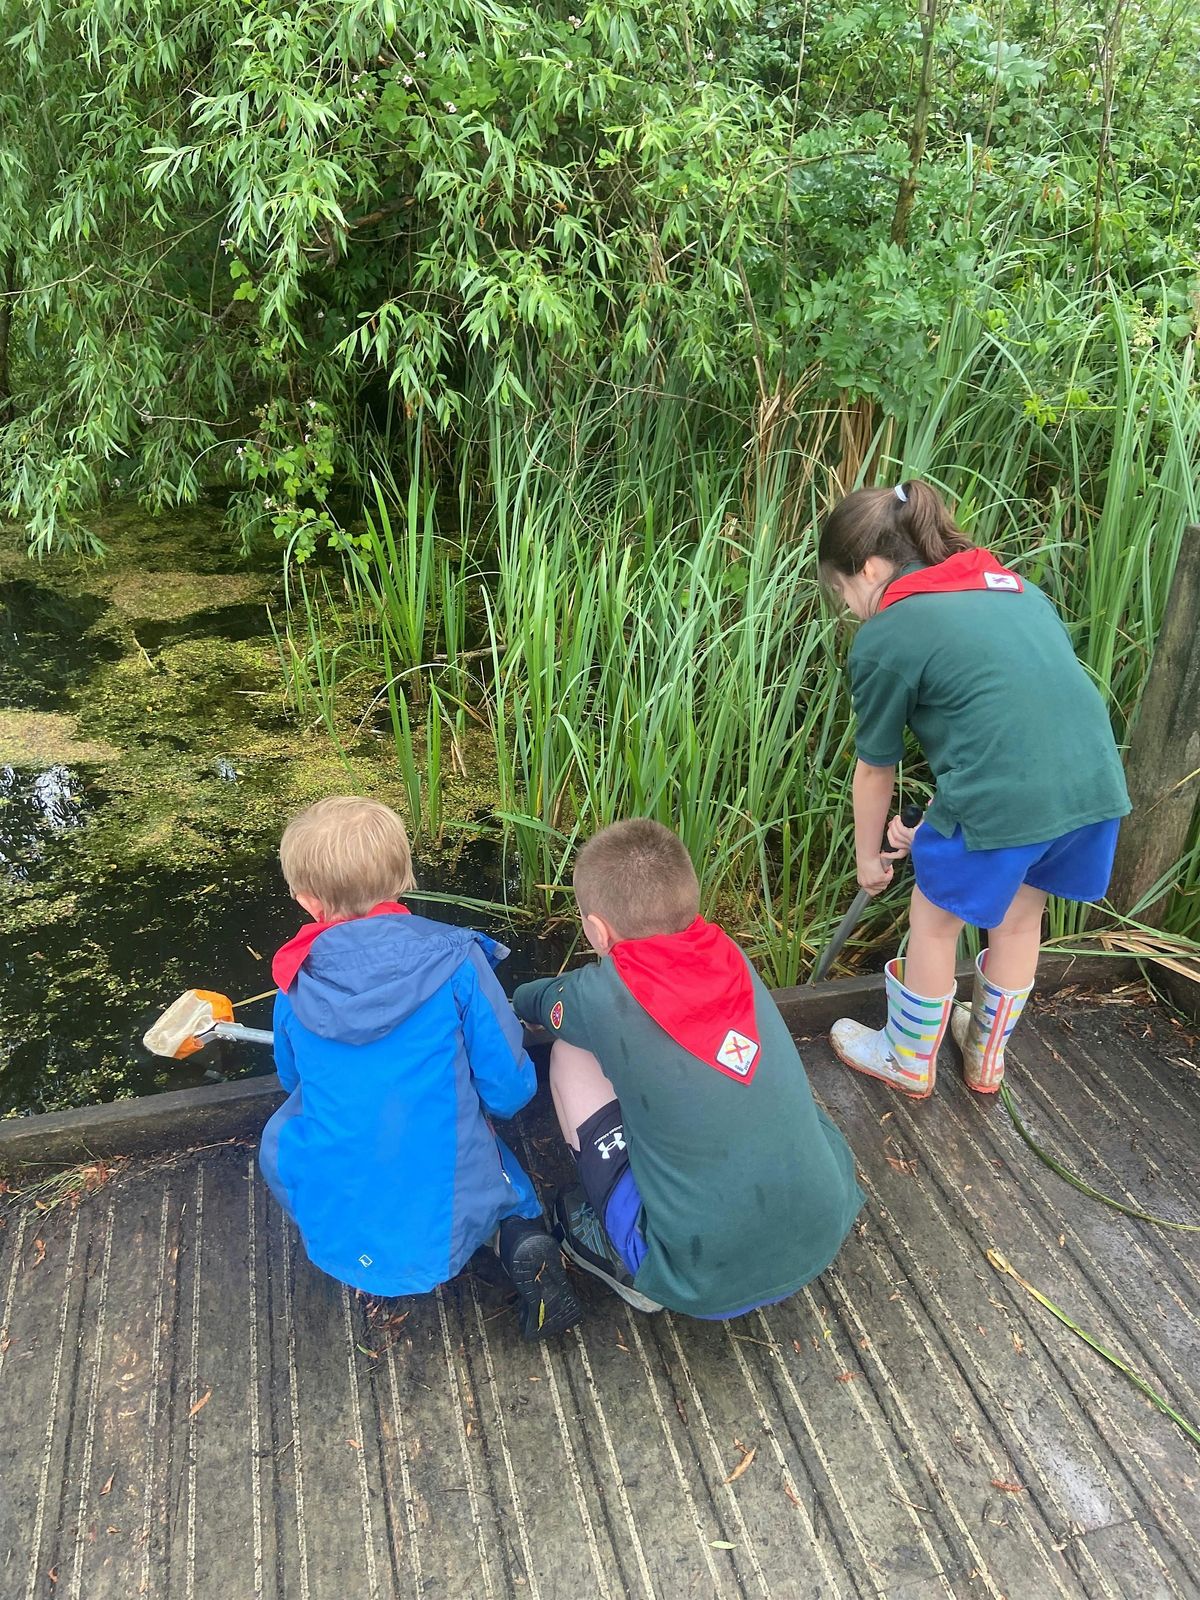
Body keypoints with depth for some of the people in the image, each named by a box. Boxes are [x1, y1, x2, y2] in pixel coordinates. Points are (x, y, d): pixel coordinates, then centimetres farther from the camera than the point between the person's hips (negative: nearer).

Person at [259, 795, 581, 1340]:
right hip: (445, 1229, -1)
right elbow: (510, 1091, -8)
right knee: (494, 1151, 32)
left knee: (279, 1138, 29)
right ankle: (522, 1242, 2)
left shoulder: (296, 984, -5)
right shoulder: (455, 962, -14)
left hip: (331, 1229, 1)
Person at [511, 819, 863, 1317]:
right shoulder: (731, 960, -1)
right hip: (824, 1237, 5)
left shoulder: (604, 997, -12)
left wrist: (517, 1000, 36)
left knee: (571, 1052, 5)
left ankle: (629, 1262, 14)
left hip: (706, 1280, -5)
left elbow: (543, 1002, 14)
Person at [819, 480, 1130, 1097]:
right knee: (1019, 916, 27)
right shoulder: (1013, 586, 21)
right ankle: (987, 1056, 49)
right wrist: (939, 828, 28)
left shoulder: (885, 637, 0)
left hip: (1002, 797, -7)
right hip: (1096, 782, 7)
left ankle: (907, 1061, 41)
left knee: (935, 922, 19)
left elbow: (875, 769, 9)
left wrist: (868, 856, 26)